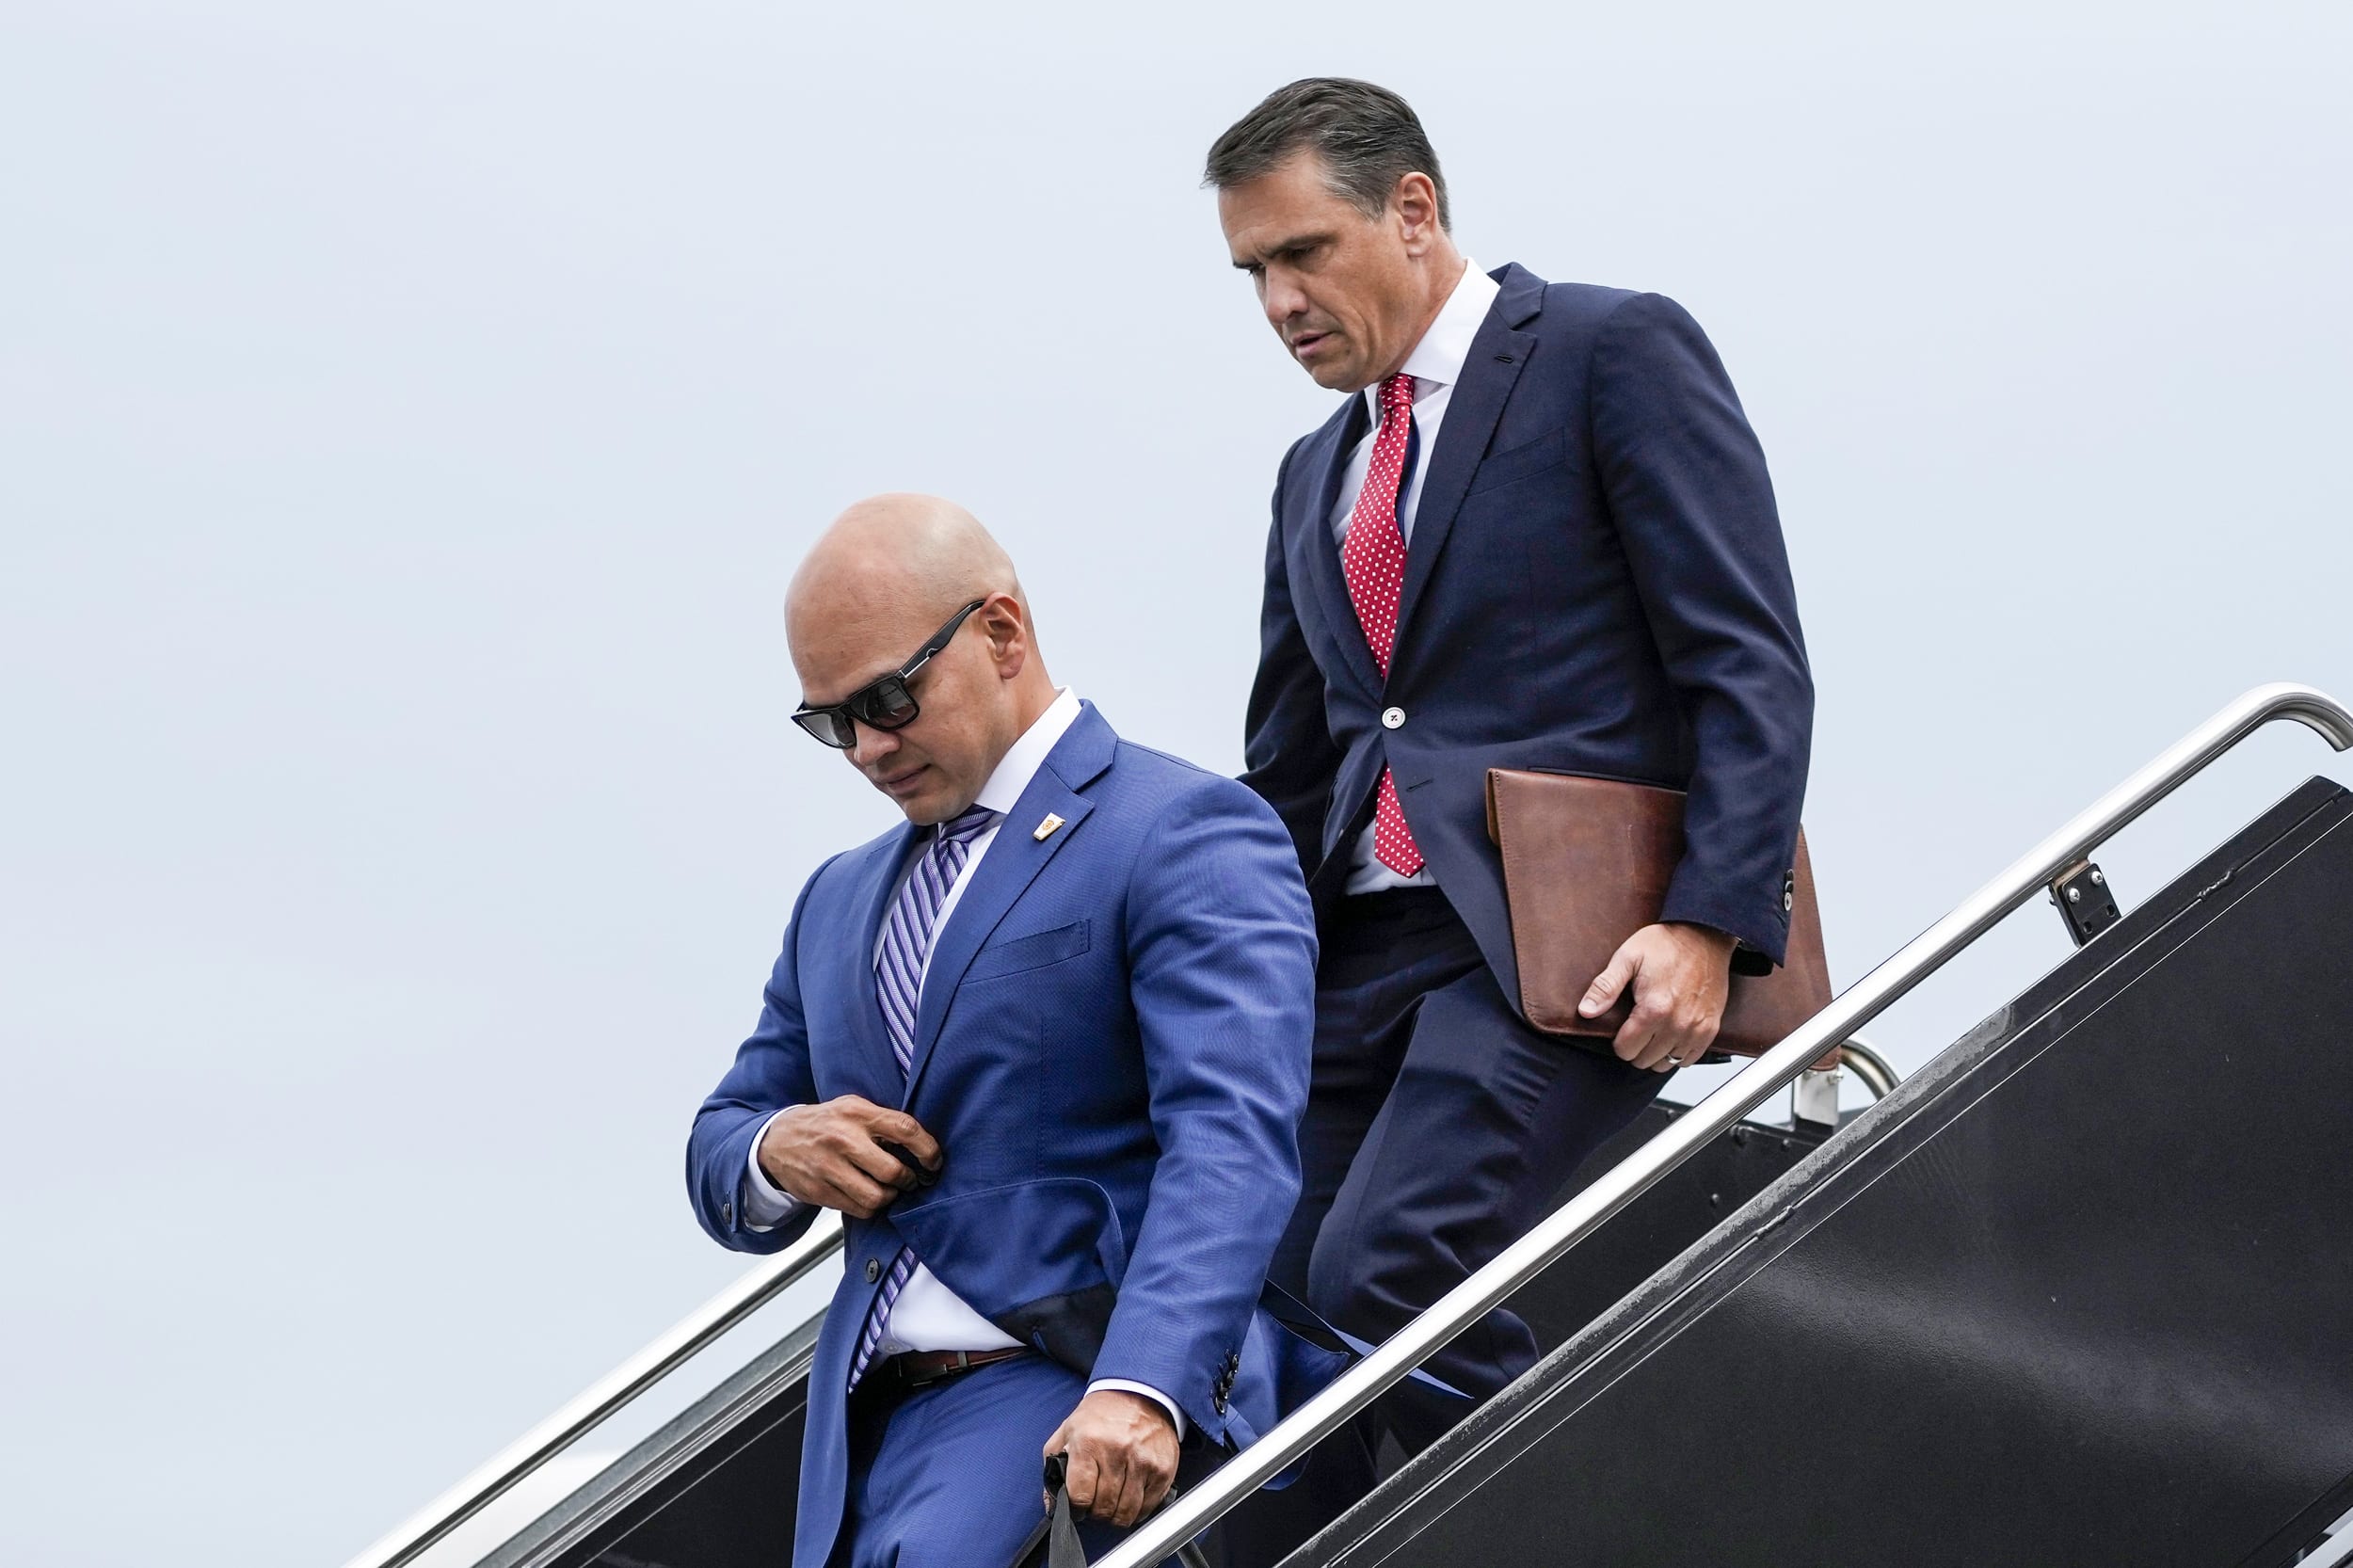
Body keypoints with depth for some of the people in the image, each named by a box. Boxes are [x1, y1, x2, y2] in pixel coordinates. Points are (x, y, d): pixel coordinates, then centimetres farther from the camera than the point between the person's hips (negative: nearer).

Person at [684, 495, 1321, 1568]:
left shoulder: (1187, 837, -2)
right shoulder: (839, 899, 24)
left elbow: (1231, 1139, -17)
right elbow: (719, 1148, 29)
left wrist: (1140, 1391, -32)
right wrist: (775, 1153, 3)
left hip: (1087, 1393, -7)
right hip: (866, 1424, 7)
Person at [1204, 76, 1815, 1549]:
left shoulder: (1615, 352, 1)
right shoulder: (1318, 472, 23)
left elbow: (1751, 667, -7)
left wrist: (1711, 925, -18)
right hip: (1363, 955, 7)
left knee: (1382, 1271, -25)